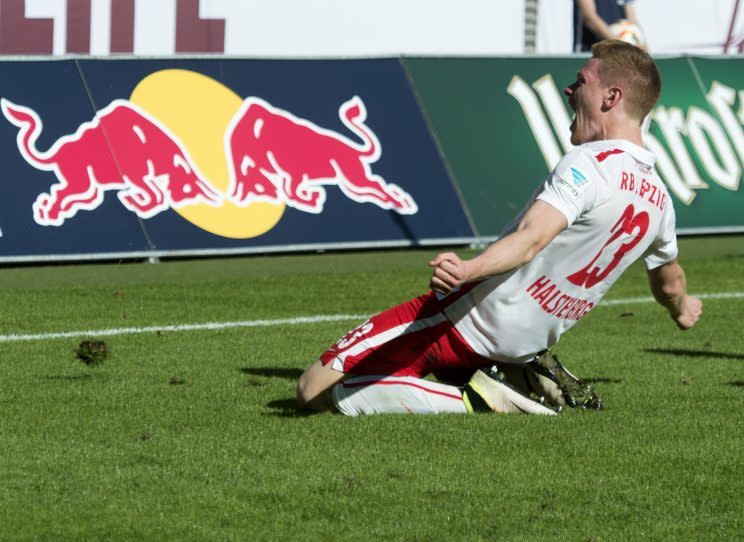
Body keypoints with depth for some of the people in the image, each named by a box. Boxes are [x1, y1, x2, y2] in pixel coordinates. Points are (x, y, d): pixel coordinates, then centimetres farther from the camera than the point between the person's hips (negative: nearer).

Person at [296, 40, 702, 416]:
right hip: (522, 345, 8)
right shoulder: (659, 201, 7)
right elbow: (669, 282, 26)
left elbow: (531, 239, -35)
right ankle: (528, 381, 10)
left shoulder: (588, 163, -18)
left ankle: (477, 401, -13)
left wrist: (467, 270, -52)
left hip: (468, 318, -8)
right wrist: (682, 309, 49)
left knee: (315, 390, -7)